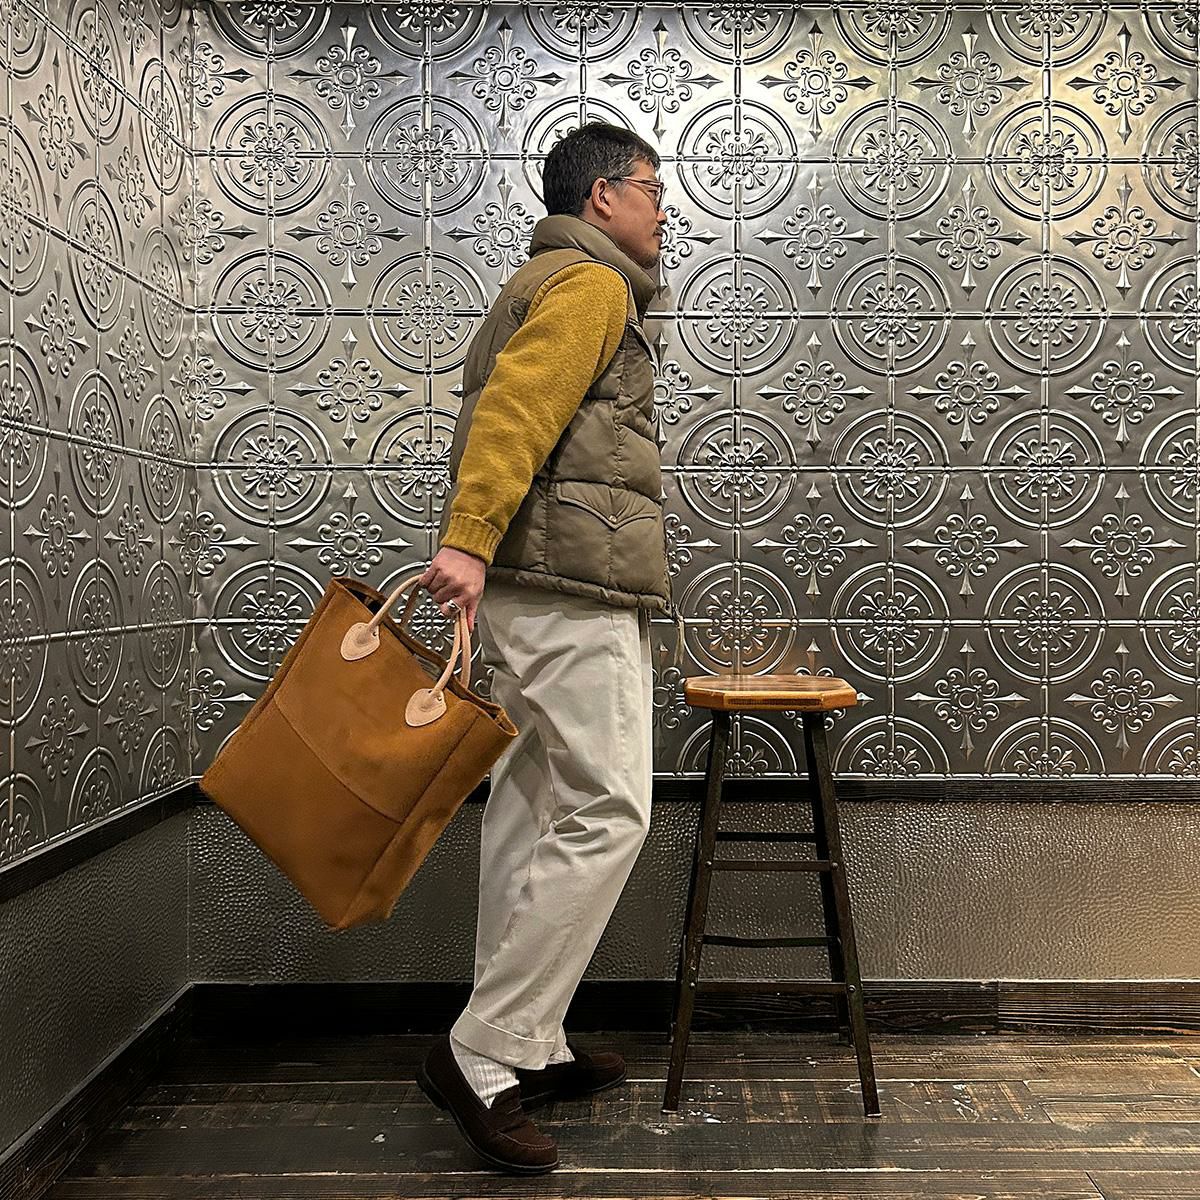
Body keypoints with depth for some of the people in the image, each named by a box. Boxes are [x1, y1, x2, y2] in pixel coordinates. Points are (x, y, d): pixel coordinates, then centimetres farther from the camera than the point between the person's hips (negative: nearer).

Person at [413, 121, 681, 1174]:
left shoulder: (548, 283, 30)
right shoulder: (590, 283, -3)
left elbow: (512, 412, 24)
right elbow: (515, 408, -20)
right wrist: (466, 540, -31)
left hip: (543, 591, 11)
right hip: (573, 587, -11)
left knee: (535, 814, 11)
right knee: (606, 816, -11)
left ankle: (531, 1049, 21)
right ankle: (481, 1057, -5)